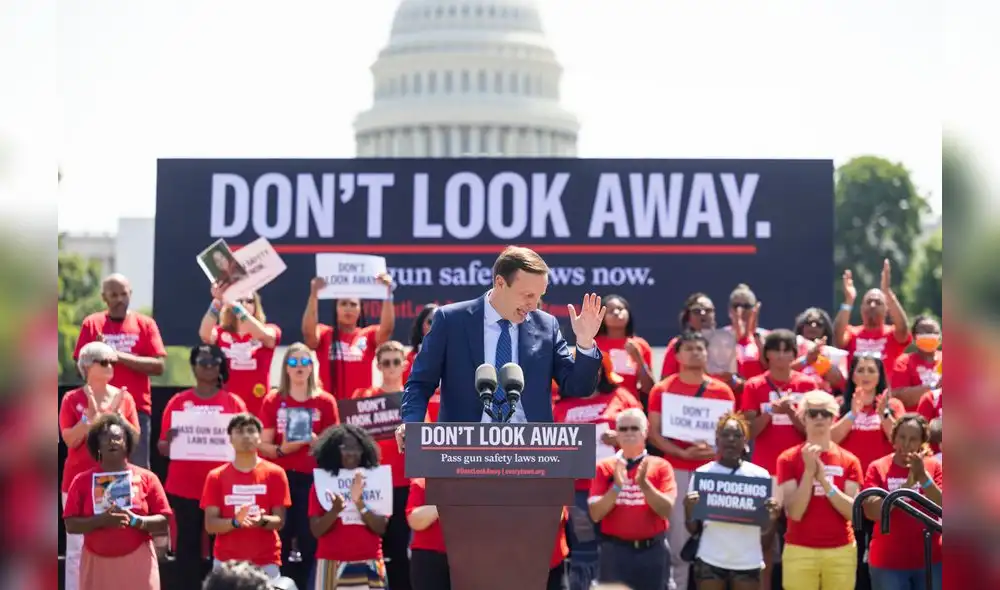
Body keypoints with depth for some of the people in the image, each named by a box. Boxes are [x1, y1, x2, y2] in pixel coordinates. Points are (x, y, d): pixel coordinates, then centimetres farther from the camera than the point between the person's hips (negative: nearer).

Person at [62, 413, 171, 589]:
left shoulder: (146, 478, 3)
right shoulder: (83, 480, 3)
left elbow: (163, 522, 1)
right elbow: (71, 525, -2)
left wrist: (135, 520, -16)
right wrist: (101, 520, -17)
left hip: (137, 563, 0)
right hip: (98, 563, 0)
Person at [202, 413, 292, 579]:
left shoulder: (275, 473, 2)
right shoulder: (216, 476, 4)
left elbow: (279, 520, 0)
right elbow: (210, 525, 0)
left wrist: (262, 521, -22)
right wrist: (235, 522, -20)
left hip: (265, 562, -1)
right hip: (226, 561, 1)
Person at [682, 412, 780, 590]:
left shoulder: (760, 475, 2)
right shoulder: (702, 473, 0)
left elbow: (766, 533, 7)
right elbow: (693, 529, 3)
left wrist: (773, 516, -14)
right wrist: (688, 509, -17)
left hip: (748, 561, 1)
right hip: (710, 560, -1)